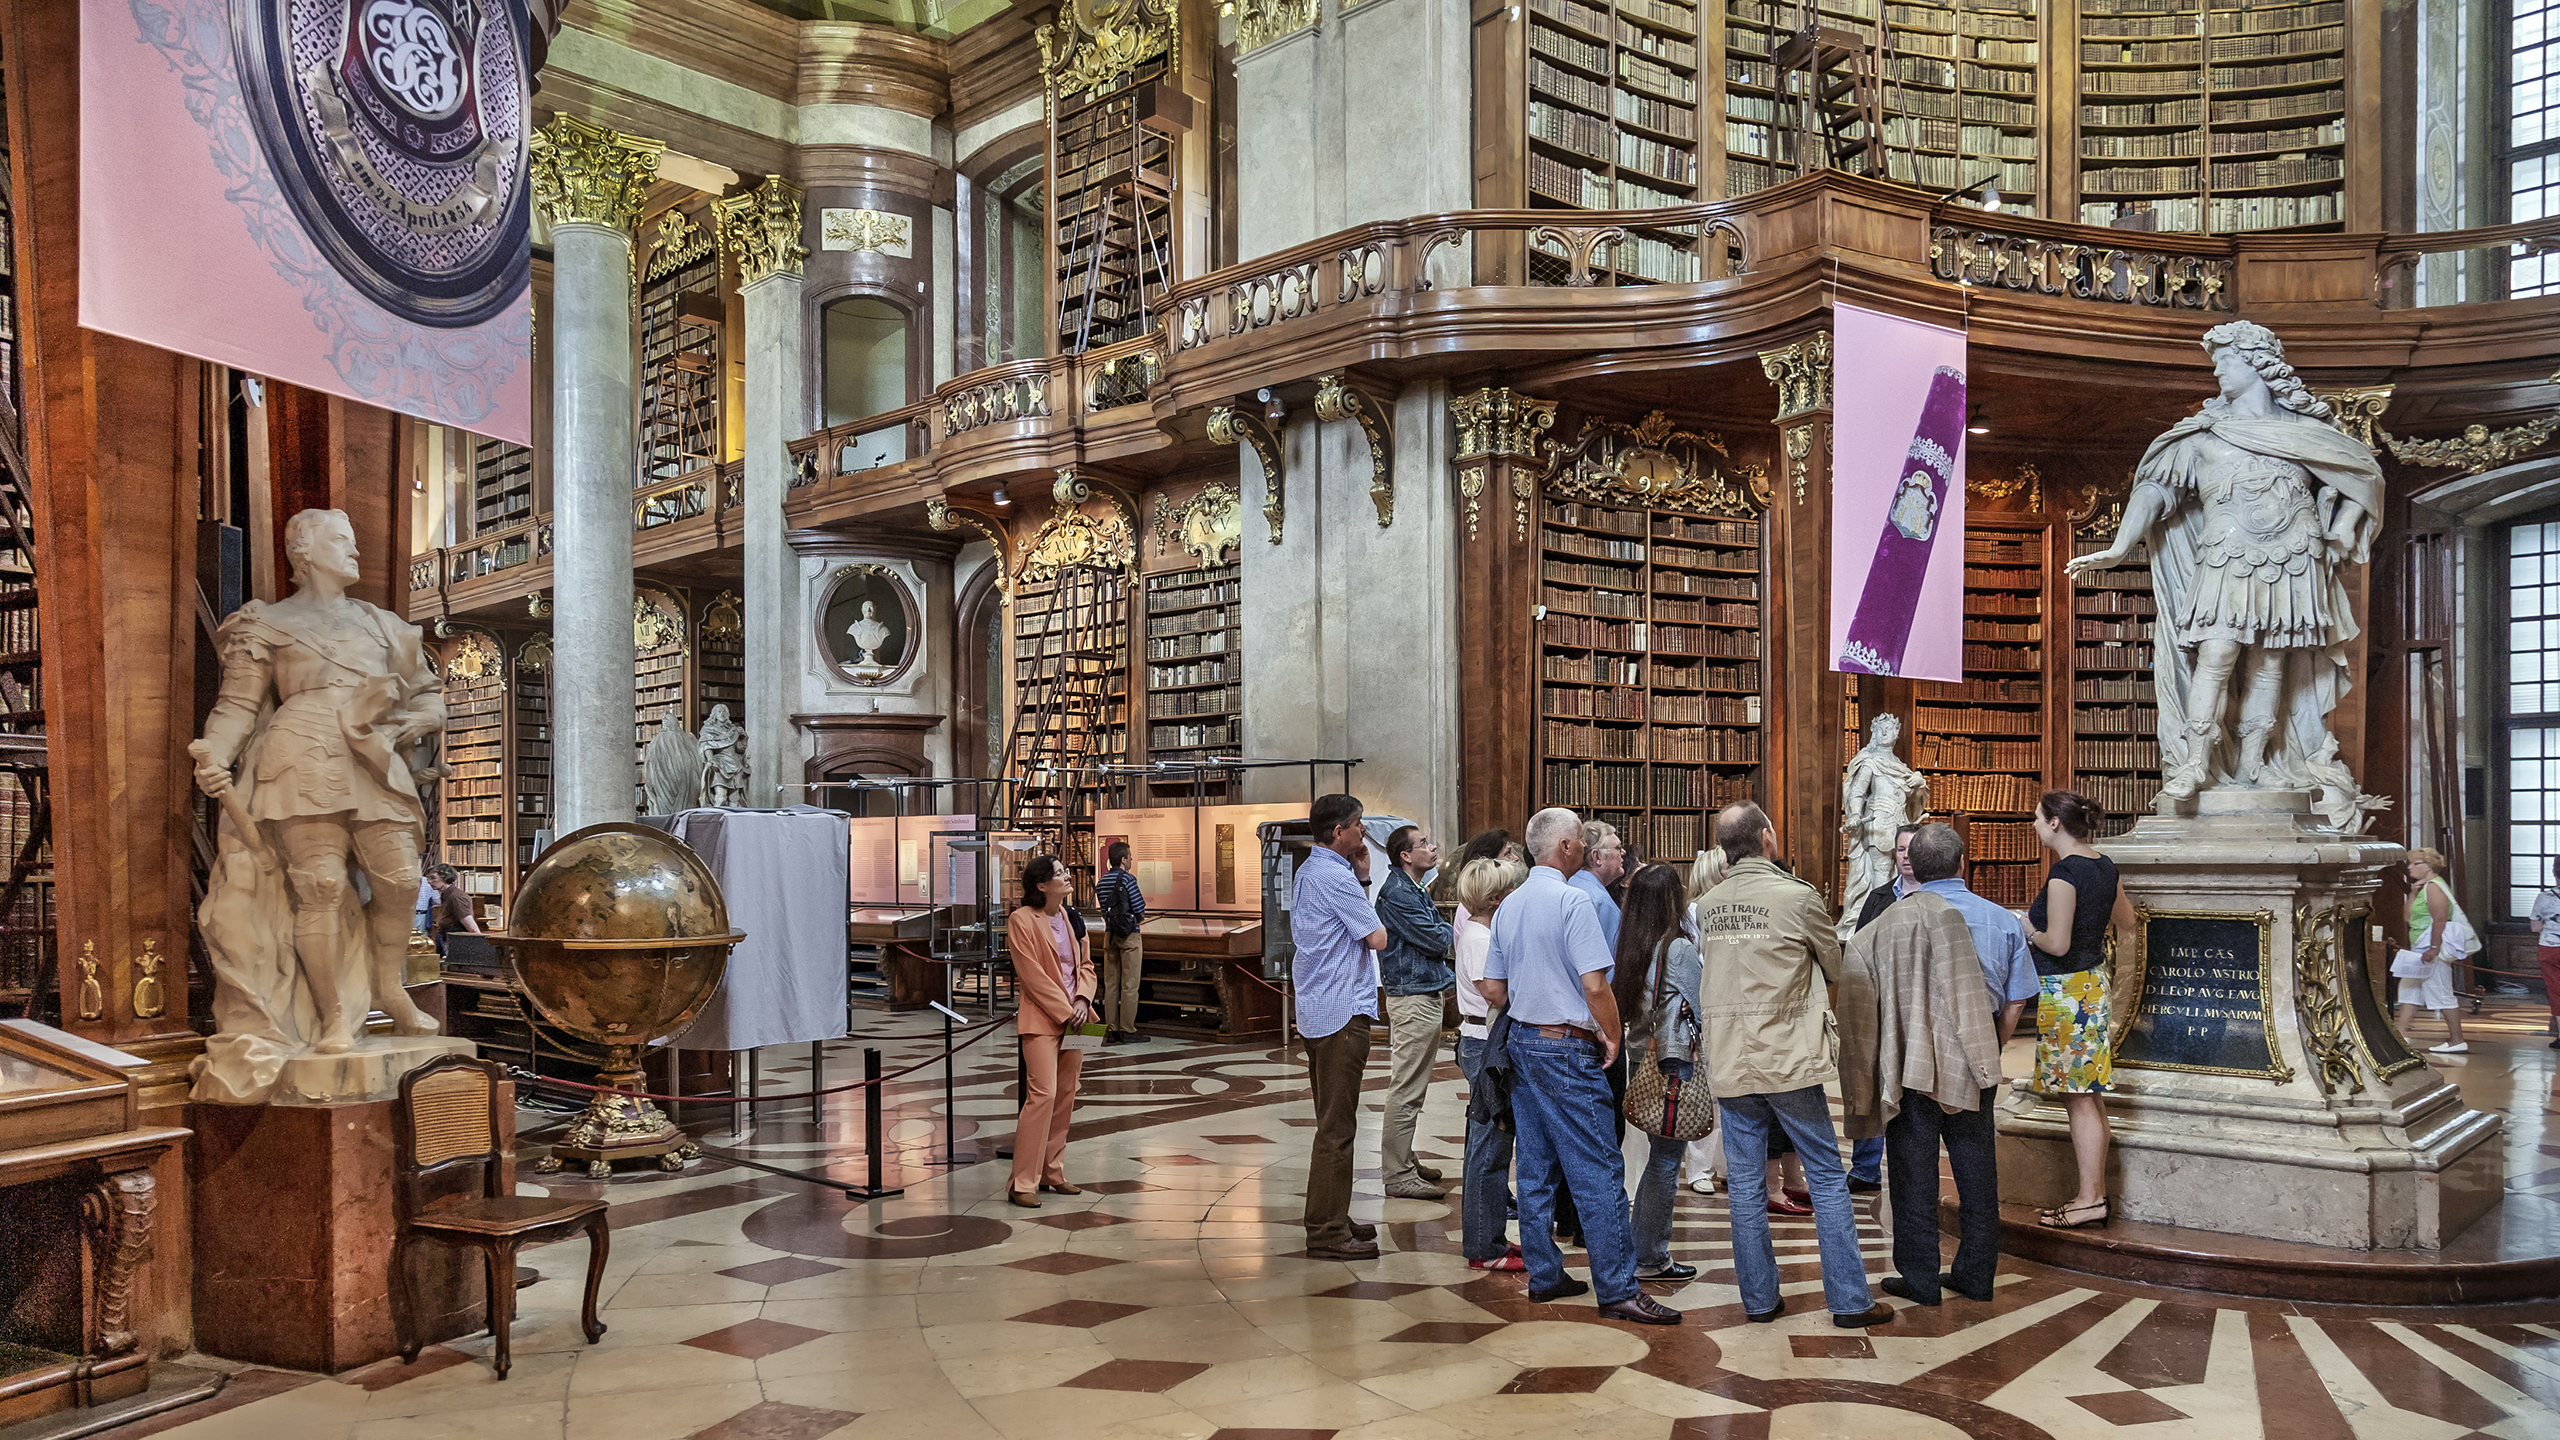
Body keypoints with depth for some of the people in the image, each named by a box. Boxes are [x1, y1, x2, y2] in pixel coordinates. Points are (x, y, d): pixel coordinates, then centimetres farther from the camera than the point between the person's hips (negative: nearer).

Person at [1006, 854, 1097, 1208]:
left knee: (1065, 1098, 9)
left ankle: (1052, 1174, 19)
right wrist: (1064, 1012, -14)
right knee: (1043, 1093, -14)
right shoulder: (1022, 920, -9)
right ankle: (1023, 1182, -8)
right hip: (1042, 1019, -7)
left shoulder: (1072, 917, 12)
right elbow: (1032, 976, -13)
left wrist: (1083, 1000, -5)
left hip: (1073, 1017, 7)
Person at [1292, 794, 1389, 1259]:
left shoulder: (1306, 872, 16)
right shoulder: (1335, 876, -17)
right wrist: (1361, 880, 3)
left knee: (1332, 1121, 17)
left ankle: (1328, 1220, 24)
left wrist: (1361, 878, 11)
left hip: (1315, 1010, 11)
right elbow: (1378, 938, -14)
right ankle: (1328, 1233, -3)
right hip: (1342, 1012, -11)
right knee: (1337, 1125, -6)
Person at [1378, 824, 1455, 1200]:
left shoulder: (1416, 890, 16)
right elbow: (1438, 941, -19)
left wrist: (1447, 984, 14)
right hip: (1412, 999, -10)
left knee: (1412, 1089, 17)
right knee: (1406, 1091, -6)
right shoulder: (1397, 894, -16)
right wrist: (1446, 928, 1)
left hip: (1427, 995, 10)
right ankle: (1398, 1176, -2)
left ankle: (1403, 1160, 27)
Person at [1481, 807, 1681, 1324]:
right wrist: (1612, 1035, -6)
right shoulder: (1573, 901, -15)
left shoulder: (1509, 906, 11)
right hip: (1567, 1048, -8)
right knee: (1598, 1171, -4)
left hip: (1522, 1043, 9)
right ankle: (1617, 1289, -1)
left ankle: (1544, 1275, 19)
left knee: (1536, 1168, 12)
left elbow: (1493, 988, 15)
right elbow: (1595, 985, -20)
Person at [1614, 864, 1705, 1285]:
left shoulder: (1630, 944, 5)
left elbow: (1622, 1002, 9)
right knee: (1666, 1160, 1)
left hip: (1639, 1058, 7)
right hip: (1673, 1061, -7)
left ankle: (1648, 1250, 22)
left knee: (1658, 1155, 17)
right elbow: (1691, 1012, -11)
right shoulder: (1680, 948, -14)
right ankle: (1650, 1258, 7)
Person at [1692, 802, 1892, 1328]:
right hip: (1789, 1060, -4)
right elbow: (1836, 965, 5)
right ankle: (1850, 1300, 10)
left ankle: (1759, 1299, 16)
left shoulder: (1707, 906, 4)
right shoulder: (1799, 898, -9)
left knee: (1746, 1184, 9)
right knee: (1826, 1176, 6)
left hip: (1730, 1064, 4)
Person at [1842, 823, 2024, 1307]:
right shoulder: (2002, 921, -1)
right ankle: (1976, 1274, 23)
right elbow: (2014, 1003, 4)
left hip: (1912, 1064, -3)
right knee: (1976, 1167, 14)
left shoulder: (1891, 923, -10)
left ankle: (1920, 1278, 13)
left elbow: (1862, 998, -7)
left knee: (1914, 1172, 6)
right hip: (1975, 1070, 3)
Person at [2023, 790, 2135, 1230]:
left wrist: (2028, 931, -3)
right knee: (2090, 1098, 14)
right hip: (2094, 980, 9)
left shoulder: (2064, 872, -20)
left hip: (2065, 990, -9)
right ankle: (2095, 1193, 20)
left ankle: (2090, 1199, 3)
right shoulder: (2104, 867, 7)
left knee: (2078, 1100, -2)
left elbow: (2057, 944, -21)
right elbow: (2127, 920, 22)